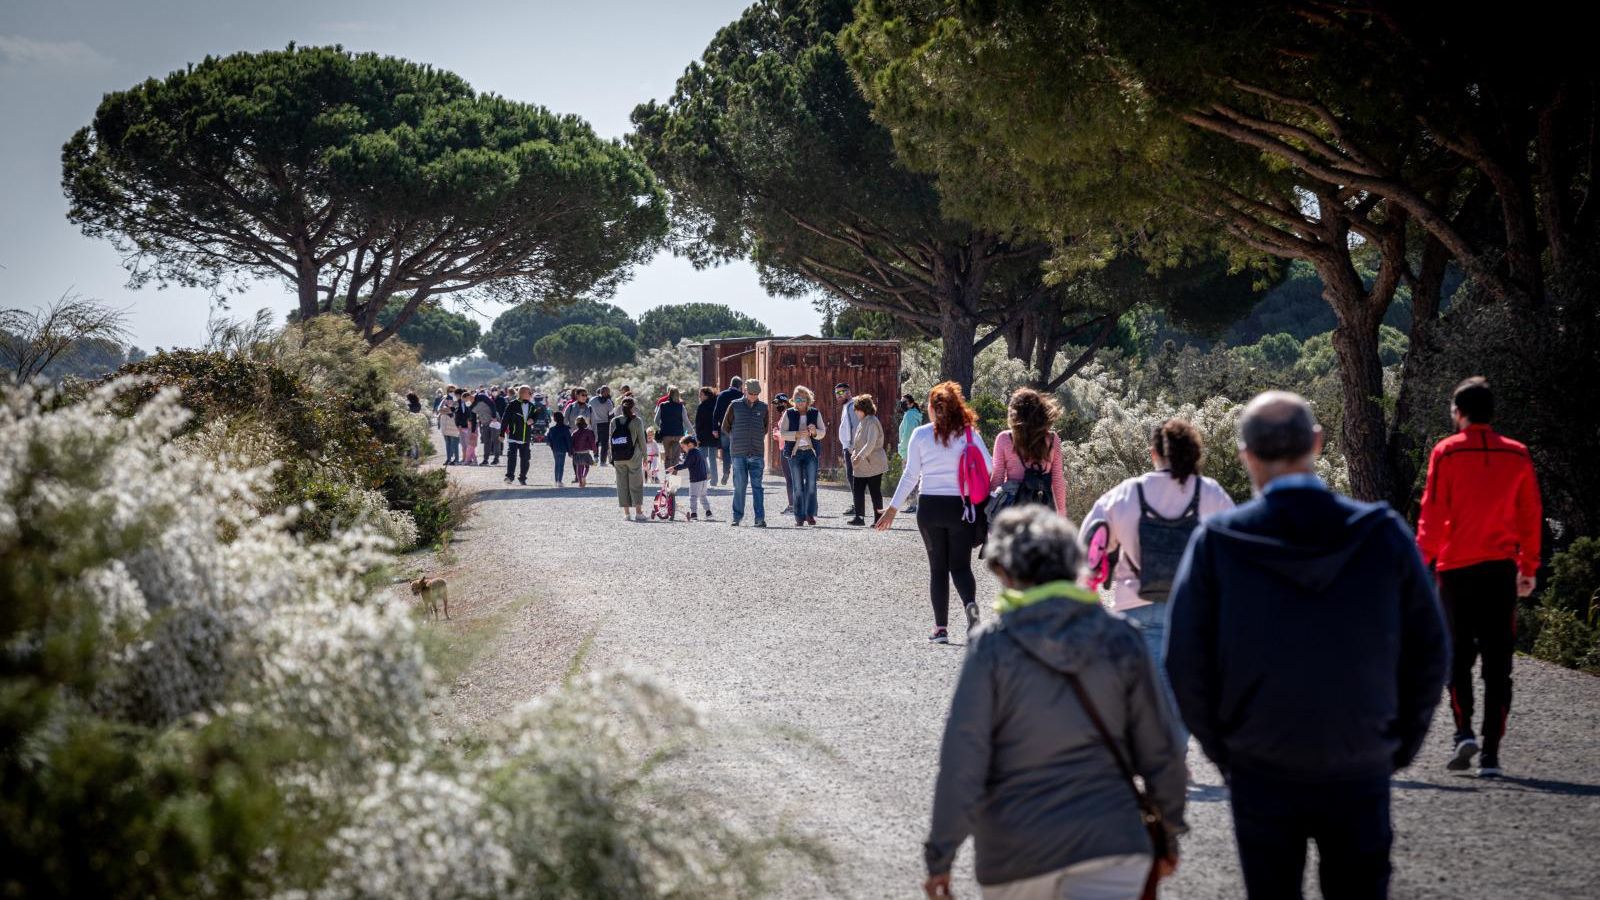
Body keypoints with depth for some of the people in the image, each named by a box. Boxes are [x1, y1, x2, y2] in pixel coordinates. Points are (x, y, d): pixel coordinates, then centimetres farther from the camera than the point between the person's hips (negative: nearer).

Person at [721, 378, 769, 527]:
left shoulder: (763, 407, 9)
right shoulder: (735, 406, 4)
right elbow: (725, 427, 12)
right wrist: (737, 439, 12)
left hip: (757, 453, 1)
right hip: (739, 453, -1)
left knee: (757, 486, -4)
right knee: (739, 485, 1)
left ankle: (760, 518, -7)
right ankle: (737, 517, 9)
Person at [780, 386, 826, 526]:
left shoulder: (815, 413, 7)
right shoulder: (789, 414, 4)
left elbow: (823, 432, 7)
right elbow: (782, 433, -1)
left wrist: (815, 432, -15)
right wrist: (797, 434, -17)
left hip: (811, 452, 0)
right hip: (794, 452, 0)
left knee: (811, 483, -11)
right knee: (797, 486, 1)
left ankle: (810, 514, -5)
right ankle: (799, 517, 5)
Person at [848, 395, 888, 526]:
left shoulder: (872, 422, -15)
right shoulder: (862, 422, 14)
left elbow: (871, 444, -25)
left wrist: (860, 456, -32)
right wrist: (854, 453, 11)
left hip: (873, 464, -9)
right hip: (861, 465, 9)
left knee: (875, 491, -2)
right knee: (857, 490, 3)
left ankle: (878, 518, 5)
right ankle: (859, 517, 6)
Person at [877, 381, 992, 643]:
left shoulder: (921, 434, -3)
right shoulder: (970, 433, -2)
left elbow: (910, 475, -2)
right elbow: (990, 467, -2)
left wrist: (893, 508, 4)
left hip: (930, 507, 0)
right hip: (961, 506, 0)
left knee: (938, 568, 10)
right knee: (960, 565, 7)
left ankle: (941, 627, 7)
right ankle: (970, 603, -24)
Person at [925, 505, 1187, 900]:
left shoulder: (992, 648, -8)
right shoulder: (1120, 641, -1)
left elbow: (961, 764, -10)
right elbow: (1159, 751, 5)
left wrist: (940, 859, -3)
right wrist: (1169, 833, 18)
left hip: (1016, 855, -1)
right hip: (1110, 843, 1)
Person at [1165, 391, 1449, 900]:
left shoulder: (1215, 543, -11)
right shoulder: (1385, 533, -7)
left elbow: (1186, 667, -8)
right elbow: (1429, 654, -1)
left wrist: (1221, 750, 6)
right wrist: (1401, 746, 11)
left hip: (1260, 776, -1)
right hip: (1361, 774, 1)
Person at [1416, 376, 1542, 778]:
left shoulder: (1446, 452, -3)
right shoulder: (1517, 454, 6)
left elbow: (1433, 512, -7)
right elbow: (1531, 515, 10)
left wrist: (1421, 560, -2)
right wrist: (1529, 567, 16)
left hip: (1456, 567, -2)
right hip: (1502, 568, 2)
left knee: (1458, 657, 10)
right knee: (1498, 662, 4)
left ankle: (1464, 732, -7)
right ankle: (1491, 752, 1)